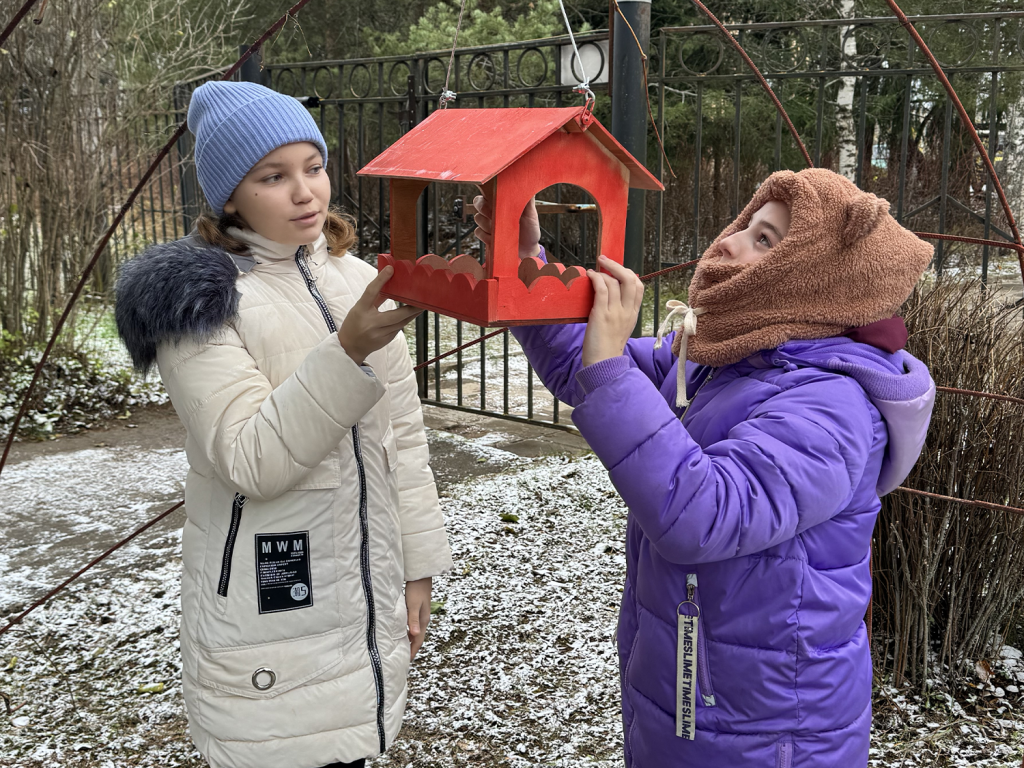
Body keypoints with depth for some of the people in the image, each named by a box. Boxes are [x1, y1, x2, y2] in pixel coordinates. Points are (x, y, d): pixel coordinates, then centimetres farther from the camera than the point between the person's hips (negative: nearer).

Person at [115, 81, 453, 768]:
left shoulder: (359, 283, 8)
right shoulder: (196, 300, -9)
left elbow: (402, 435, 9)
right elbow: (250, 460, -21)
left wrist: (417, 568, 8)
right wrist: (347, 351, -31)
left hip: (366, 600, 5)